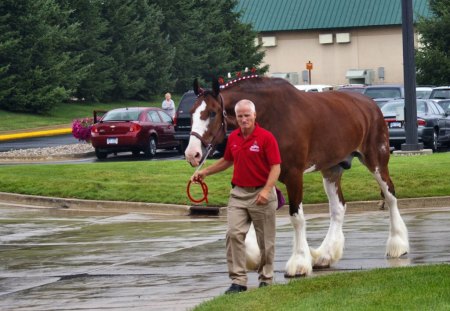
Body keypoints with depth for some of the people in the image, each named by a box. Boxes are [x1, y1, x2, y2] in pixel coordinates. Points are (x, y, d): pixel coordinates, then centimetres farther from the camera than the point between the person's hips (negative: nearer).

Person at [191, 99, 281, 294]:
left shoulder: (266, 137, -11)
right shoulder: (233, 137, 7)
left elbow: (275, 167, -14)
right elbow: (227, 161, 24)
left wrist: (266, 190, -25)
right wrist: (205, 172, 19)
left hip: (261, 194, -5)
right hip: (238, 193, 5)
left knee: (265, 240, 6)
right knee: (234, 234, -9)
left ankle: (266, 279, 20)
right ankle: (238, 280, -7)